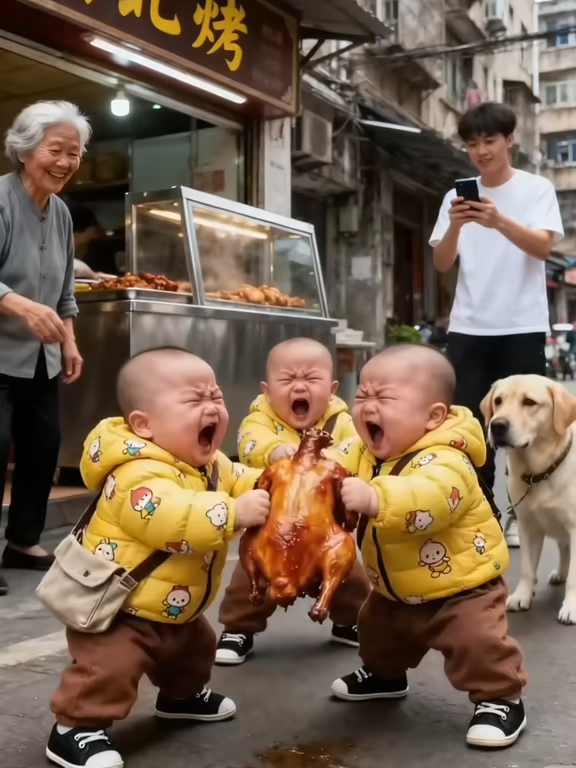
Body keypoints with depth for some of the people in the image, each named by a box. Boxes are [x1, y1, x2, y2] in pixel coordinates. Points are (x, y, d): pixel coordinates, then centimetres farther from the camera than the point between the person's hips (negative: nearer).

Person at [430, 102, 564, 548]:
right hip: (468, 328, 3)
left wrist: (500, 222, -31)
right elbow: (442, 264, 2)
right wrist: (454, 227, -18)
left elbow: (544, 247, -14)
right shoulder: (458, 196, 9)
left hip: (522, 327, -3)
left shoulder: (537, 189, 1)